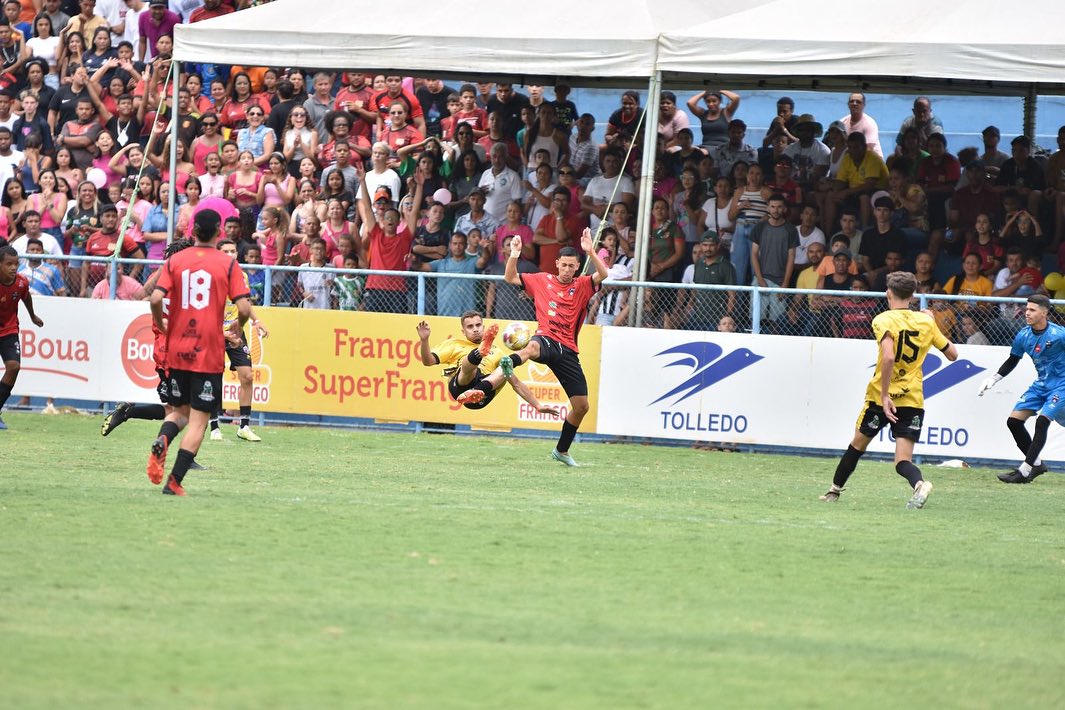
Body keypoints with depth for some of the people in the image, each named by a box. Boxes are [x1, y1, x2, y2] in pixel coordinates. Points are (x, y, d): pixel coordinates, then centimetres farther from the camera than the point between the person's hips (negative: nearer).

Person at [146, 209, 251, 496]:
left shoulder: (175, 261, 2)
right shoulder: (228, 264, -3)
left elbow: (156, 298, -9)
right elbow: (244, 308, -11)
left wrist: (161, 325, 10)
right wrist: (237, 328, 11)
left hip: (177, 351, 3)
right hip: (209, 353, -3)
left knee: (180, 410, 20)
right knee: (198, 419, 3)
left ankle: (162, 441, -13)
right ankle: (175, 481, -6)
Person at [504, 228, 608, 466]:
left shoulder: (582, 286, 10)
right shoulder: (542, 280, 12)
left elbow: (603, 274, -8)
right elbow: (510, 278, 14)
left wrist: (591, 252, -22)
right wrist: (514, 256, -3)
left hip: (568, 349, 3)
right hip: (546, 339, -3)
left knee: (581, 405, 5)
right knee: (532, 348, -44)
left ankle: (562, 450, 25)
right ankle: (507, 364, -81)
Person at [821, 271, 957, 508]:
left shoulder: (883, 320, -9)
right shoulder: (926, 322, 5)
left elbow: (888, 356, -26)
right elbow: (952, 354, 14)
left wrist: (885, 395, -22)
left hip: (881, 395, -3)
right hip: (913, 399, 3)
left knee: (858, 443, 21)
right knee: (903, 461, -2)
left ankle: (835, 490, 36)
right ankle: (919, 484, -35)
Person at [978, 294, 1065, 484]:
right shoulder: (1023, 336, -2)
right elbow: (1012, 361, 13)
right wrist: (992, 379, 11)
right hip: (1040, 383, 7)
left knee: (1042, 421, -22)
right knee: (1014, 421, 0)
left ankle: (1025, 471, -18)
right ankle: (1036, 463, 14)